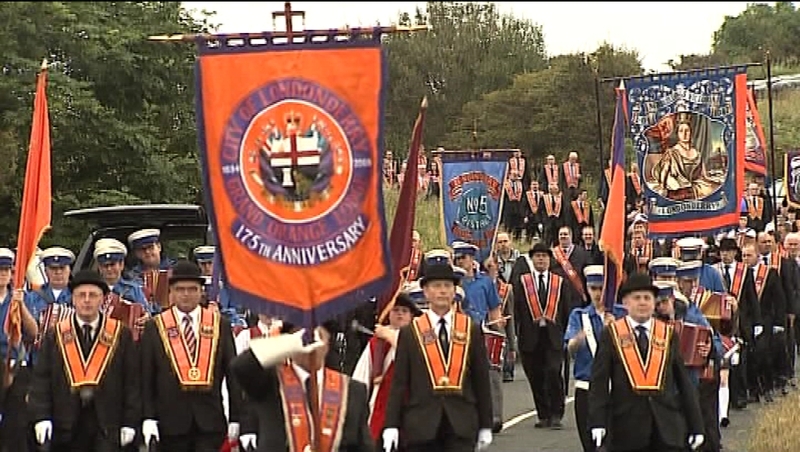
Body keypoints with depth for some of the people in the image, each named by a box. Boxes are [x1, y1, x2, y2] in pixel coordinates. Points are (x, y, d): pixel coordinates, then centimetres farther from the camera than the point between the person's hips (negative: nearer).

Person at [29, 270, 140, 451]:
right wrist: (41, 417, -8)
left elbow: (131, 380, 3)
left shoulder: (121, 334, 3)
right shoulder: (55, 335, 6)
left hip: (107, 429, -1)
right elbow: (41, 379, 3)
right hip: (66, 426, 1)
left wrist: (129, 422, -1)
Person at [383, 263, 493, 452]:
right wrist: (391, 426, -5)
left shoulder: (471, 330, 6)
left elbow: (482, 380, 7)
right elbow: (398, 382, 2)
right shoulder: (409, 333, 3)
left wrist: (485, 426, 5)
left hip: (461, 425, 0)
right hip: (421, 424, 0)